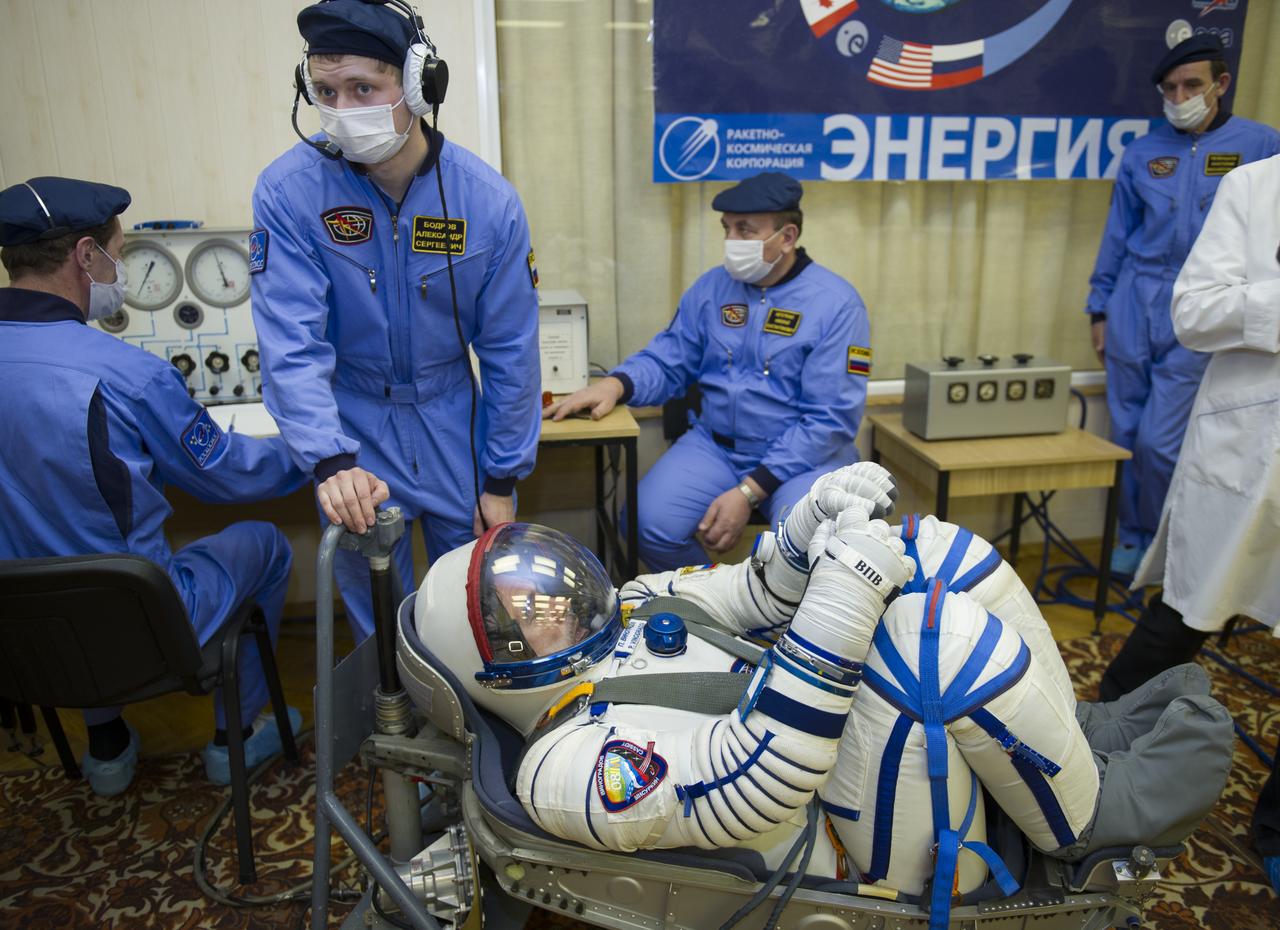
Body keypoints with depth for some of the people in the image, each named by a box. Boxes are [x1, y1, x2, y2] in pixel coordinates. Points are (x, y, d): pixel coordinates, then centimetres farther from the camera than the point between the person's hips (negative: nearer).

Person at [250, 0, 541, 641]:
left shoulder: (486, 198, -12)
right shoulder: (288, 191, -14)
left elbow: (510, 352, -6)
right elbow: (292, 344, -19)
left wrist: (502, 481, -4)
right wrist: (330, 463, -34)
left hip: (452, 418, 1)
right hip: (352, 426, -1)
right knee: (372, 597, 7)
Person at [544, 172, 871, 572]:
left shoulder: (837, 304, -9)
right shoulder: (712, 287, 5)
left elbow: (829, 419, -14)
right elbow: (667, 361, 10)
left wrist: (749, 491, -21)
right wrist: (614, 384, -15)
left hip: (804, 454, -3)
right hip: (714, 445, 4)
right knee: (650, 523, -18)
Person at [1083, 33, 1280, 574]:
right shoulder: (1143, 153, 9)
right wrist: (1100, 308, 12)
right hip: (1134, 306, 3)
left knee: (1159, 441, -6)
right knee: (1126, 435, 6)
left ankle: (1162, 540, 19)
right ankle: (1132, 537, 23)